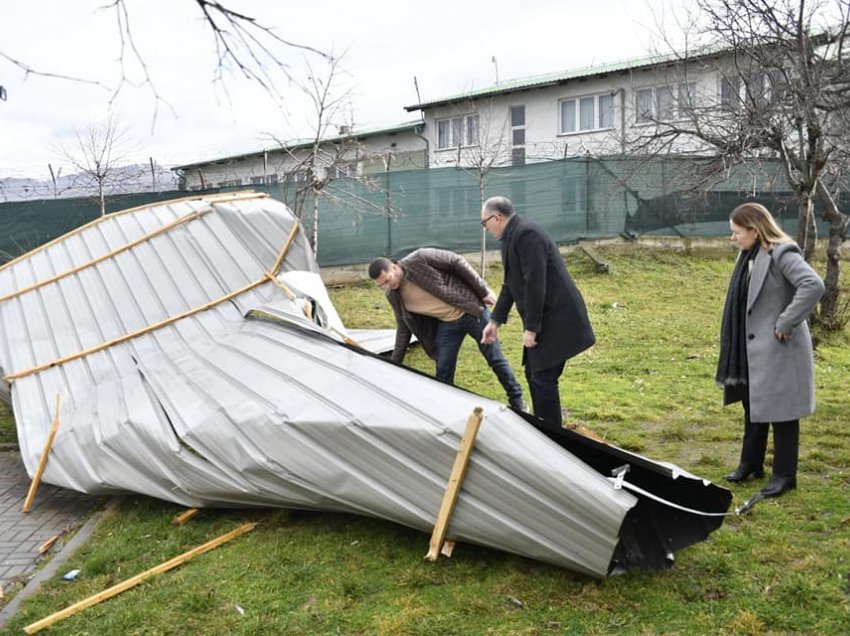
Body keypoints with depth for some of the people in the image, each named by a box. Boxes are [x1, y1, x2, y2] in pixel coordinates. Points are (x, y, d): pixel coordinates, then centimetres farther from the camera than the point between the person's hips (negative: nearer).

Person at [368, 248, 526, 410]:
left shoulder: (419, 260, -23)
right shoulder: (394, 296, -6)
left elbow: (457, 262, -16)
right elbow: (404, 329, 7)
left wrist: (483, 291, -15)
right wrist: (395, 363, 8)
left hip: (471, 311, -4)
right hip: (446, 325, 4)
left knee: (496, 359, 6)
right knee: (443, 372, 1)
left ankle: (517, 401, 23)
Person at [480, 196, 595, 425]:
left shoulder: (526, 234, -18)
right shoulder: (512, 236, 13)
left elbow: (535, 284, -22)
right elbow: (511, 283, 21)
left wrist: (531, 328, -19)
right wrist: (495, 321, 21)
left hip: (556, 319, -10)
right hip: (546, 319, 10)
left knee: (543, 379, -7)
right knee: (533, 374, 17)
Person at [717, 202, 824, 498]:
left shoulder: (782, 254, -18)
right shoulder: (748, 255, 8)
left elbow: (814, 286, -30)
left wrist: (785, 324, -25)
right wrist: (737, 344, 8)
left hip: (778, 349, -9)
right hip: (752, 347, 9)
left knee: (780, 410, 2)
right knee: (753, 406, 19)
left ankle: (784, 475, 15)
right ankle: (751, 464, 33)